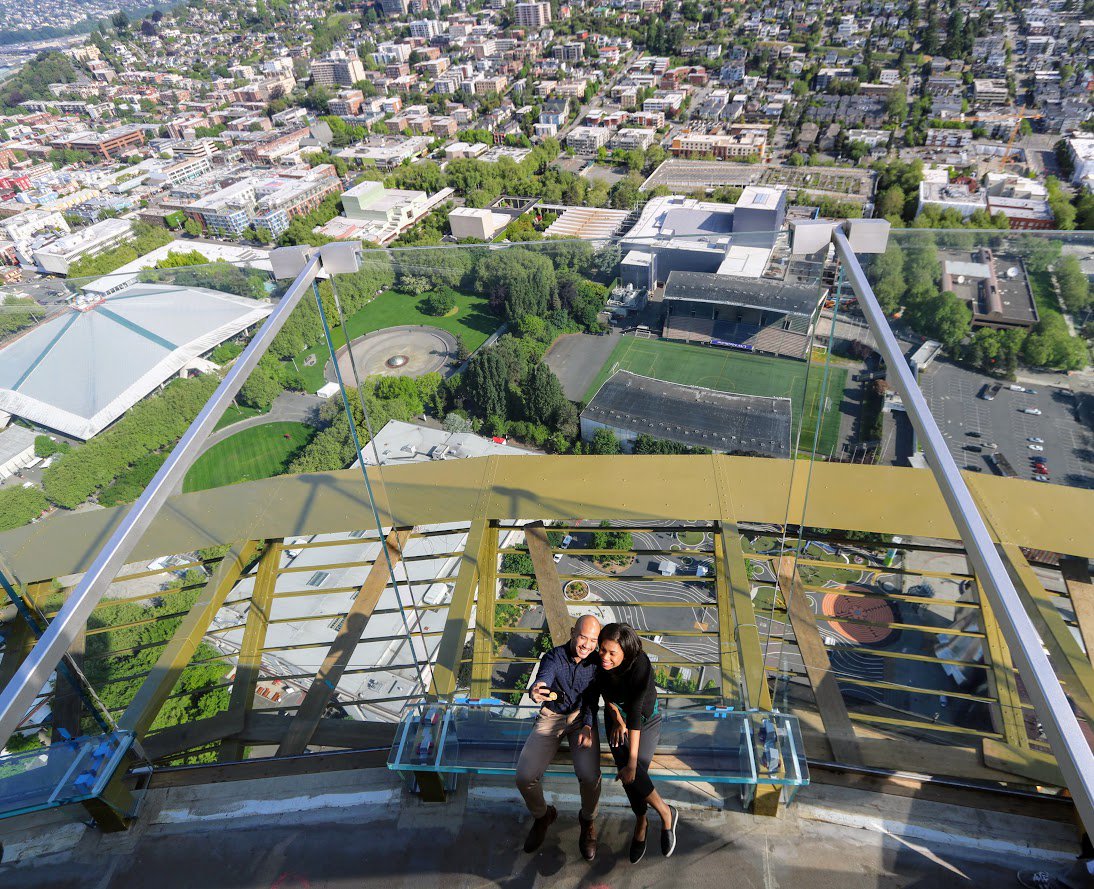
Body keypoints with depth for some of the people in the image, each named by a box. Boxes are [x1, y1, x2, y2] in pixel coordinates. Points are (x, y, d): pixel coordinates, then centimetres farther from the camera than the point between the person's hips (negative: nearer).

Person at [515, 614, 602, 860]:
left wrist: (587, 726, -28)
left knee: (589, 776, -25)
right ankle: (542, 816, 17)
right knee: (525, 777, -17)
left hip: (582, 718, 0)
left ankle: (588, 821, 9)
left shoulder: (597, 662, -10)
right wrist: (535, 691, -60)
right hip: (551, 717, 0)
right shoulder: (553, 658, -16)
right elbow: (543, 680, -36)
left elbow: (592, 700, -10)